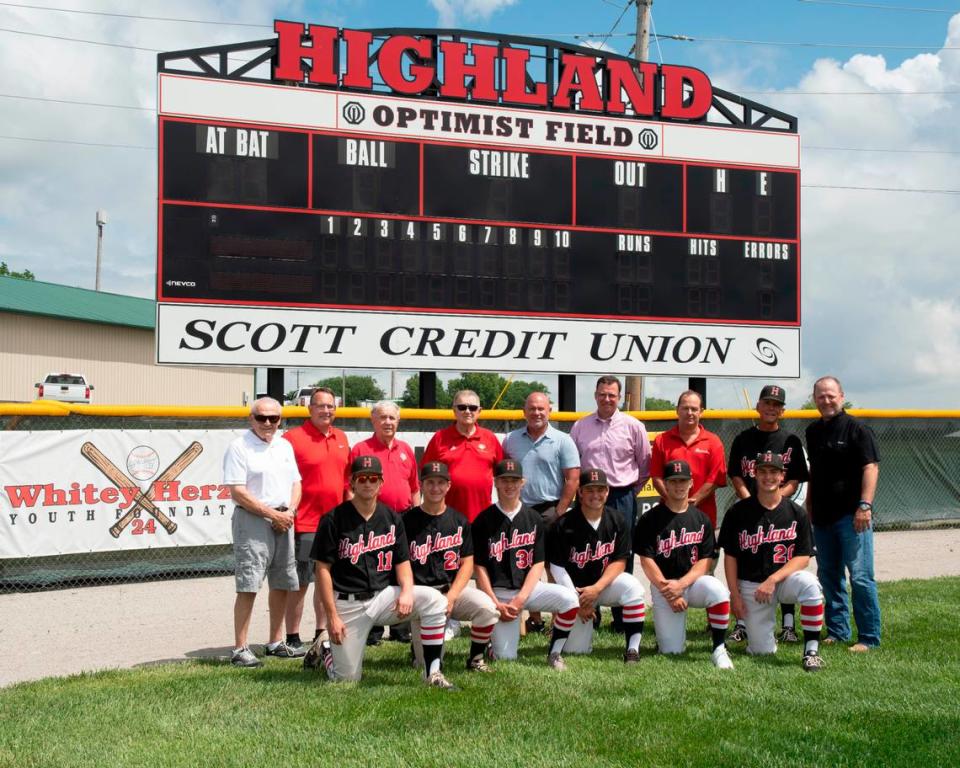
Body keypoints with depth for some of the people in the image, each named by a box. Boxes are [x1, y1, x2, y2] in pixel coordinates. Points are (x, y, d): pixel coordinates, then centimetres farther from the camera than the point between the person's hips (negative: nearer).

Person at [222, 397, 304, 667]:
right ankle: (240, 649, -6)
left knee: (282, 584, 12)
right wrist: (271, 514, -15)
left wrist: (290, 512, -1)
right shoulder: (239, 447, -7)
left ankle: (276, 642, 24)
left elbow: (295, 482, 17)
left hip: (283, 520, 7)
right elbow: (237, 491, -13)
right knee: (248, 586, -10)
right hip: (252, 521, -7)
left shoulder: (285, 446, 15)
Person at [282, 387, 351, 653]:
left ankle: (322, 633, 25)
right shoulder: (293, 437, -9)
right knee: (300, 582, 0)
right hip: (305, 523, -6)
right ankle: (293, 637, 9)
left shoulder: (341, 439, 12)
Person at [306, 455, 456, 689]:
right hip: (347, 604, -3)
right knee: (347, 678, -2)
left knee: (434, 600, -22)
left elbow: (402, 561, 6)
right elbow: (323, 569, -8)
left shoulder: (391, 518, 6)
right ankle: (323, 649, 32)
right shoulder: (334, 519, -7)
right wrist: (332, 616, -13)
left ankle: (432, 673, -18)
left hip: (383, 595, 3)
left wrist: (406, 591, -16)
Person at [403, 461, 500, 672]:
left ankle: (475, 658, -5)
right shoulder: (408, 520, -1)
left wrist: (450, 597, -9)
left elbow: (467, 564, 5)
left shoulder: (459, 521, 8)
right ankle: (419, 641, 19)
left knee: (487, 607, -29)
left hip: (453, 588, 3)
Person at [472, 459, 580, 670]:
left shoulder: (534, 519, 6)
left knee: (569, 598, -25)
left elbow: (538, 564, 2)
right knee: (505, 657, -13)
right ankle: (495, 636, 22)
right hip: (497, 592, -2)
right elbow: (480, 567, -1)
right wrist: (496, 604, -10)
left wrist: (520, 599, -10)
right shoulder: (484, 520, -1)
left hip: (528, 587, 2)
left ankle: (554, 653, -7)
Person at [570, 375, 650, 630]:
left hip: (622, 499, -2)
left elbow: (645, 465, 8)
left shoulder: (633, 426, 2)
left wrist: (630, 489, 6)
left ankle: (622, 618, 11)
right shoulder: (580, 426, 6)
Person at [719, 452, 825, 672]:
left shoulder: (797, 513, -1)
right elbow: (730, 556, 1)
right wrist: (735, 595, -5)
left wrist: (772, 580, -18)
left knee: (809, 584, -35)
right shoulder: (738, 512, -2)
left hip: (785, 578, 0)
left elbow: (803, 557, -6)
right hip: (751, 585, 0)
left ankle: (811, 650, -24)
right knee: (763, 650, -5)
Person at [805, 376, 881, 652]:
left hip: (852, 515, -7)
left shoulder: (857, 428, -7)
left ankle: (869, 637, -1)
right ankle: (837, 632, 23)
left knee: (860, 577, -7)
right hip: (822, 515, 7)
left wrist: (865, 504, -22)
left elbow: (871, 467, -13)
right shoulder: (813, 431, 15)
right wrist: (809, 505, 20)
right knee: (828, 577, 13)